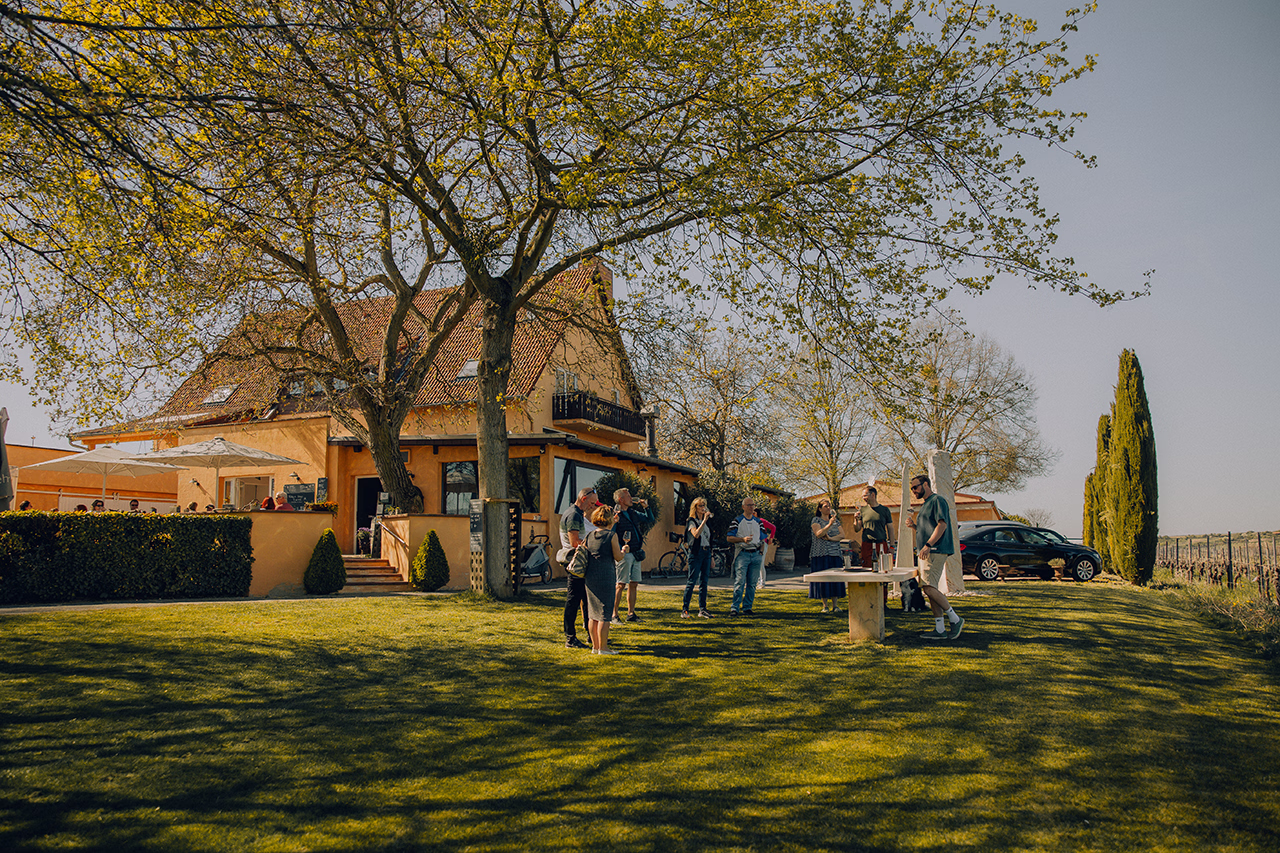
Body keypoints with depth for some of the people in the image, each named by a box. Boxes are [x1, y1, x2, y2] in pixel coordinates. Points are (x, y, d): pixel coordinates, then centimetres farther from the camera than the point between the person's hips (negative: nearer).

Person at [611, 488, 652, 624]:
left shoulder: (633, 513, 16)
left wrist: (646, 507, 15)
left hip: (636, 553, 7)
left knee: (633, 584, 9)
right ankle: (615, 615, -2)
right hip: (625, 554, -7)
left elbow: (650, 521, 27)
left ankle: (631, 614, 17)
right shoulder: (615, 515, -7)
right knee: (621, 585, -7)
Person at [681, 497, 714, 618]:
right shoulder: (691, 521, -4)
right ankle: (685, 609, -5)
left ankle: (702, 609, 10)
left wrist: (711, 557, 17)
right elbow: (696, 534, -22)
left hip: (706, 552, 6)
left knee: (703, 582, 6)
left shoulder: (707, 521, 16)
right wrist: (704, 521, -24)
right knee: (692, 581, -8)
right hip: (696, 552, -6)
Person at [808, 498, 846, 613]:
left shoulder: (835, 520, 15)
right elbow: (818, 534, -15)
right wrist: (829, 525, -26)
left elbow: (842, 534, 4)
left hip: (835, 554, 4)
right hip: (821, 554, -4)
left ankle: (835, 605, 2)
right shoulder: (816, 520, 1)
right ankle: (825, 605, -1)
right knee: (823, 578, -5)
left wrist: (830, 538, -11)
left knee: (835, 577, -1)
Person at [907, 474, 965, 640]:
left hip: (936, 551, -10)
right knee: (929, 590, 5)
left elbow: (942, 524, -18)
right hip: (927, 552, 10)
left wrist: (927, 545, -24)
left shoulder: (937, 500, -7)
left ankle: (955, 619, -7)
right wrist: (913, 525, 12)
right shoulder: (926, 504, 24)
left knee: (929, 587, -17)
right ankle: (940, 629, 6)